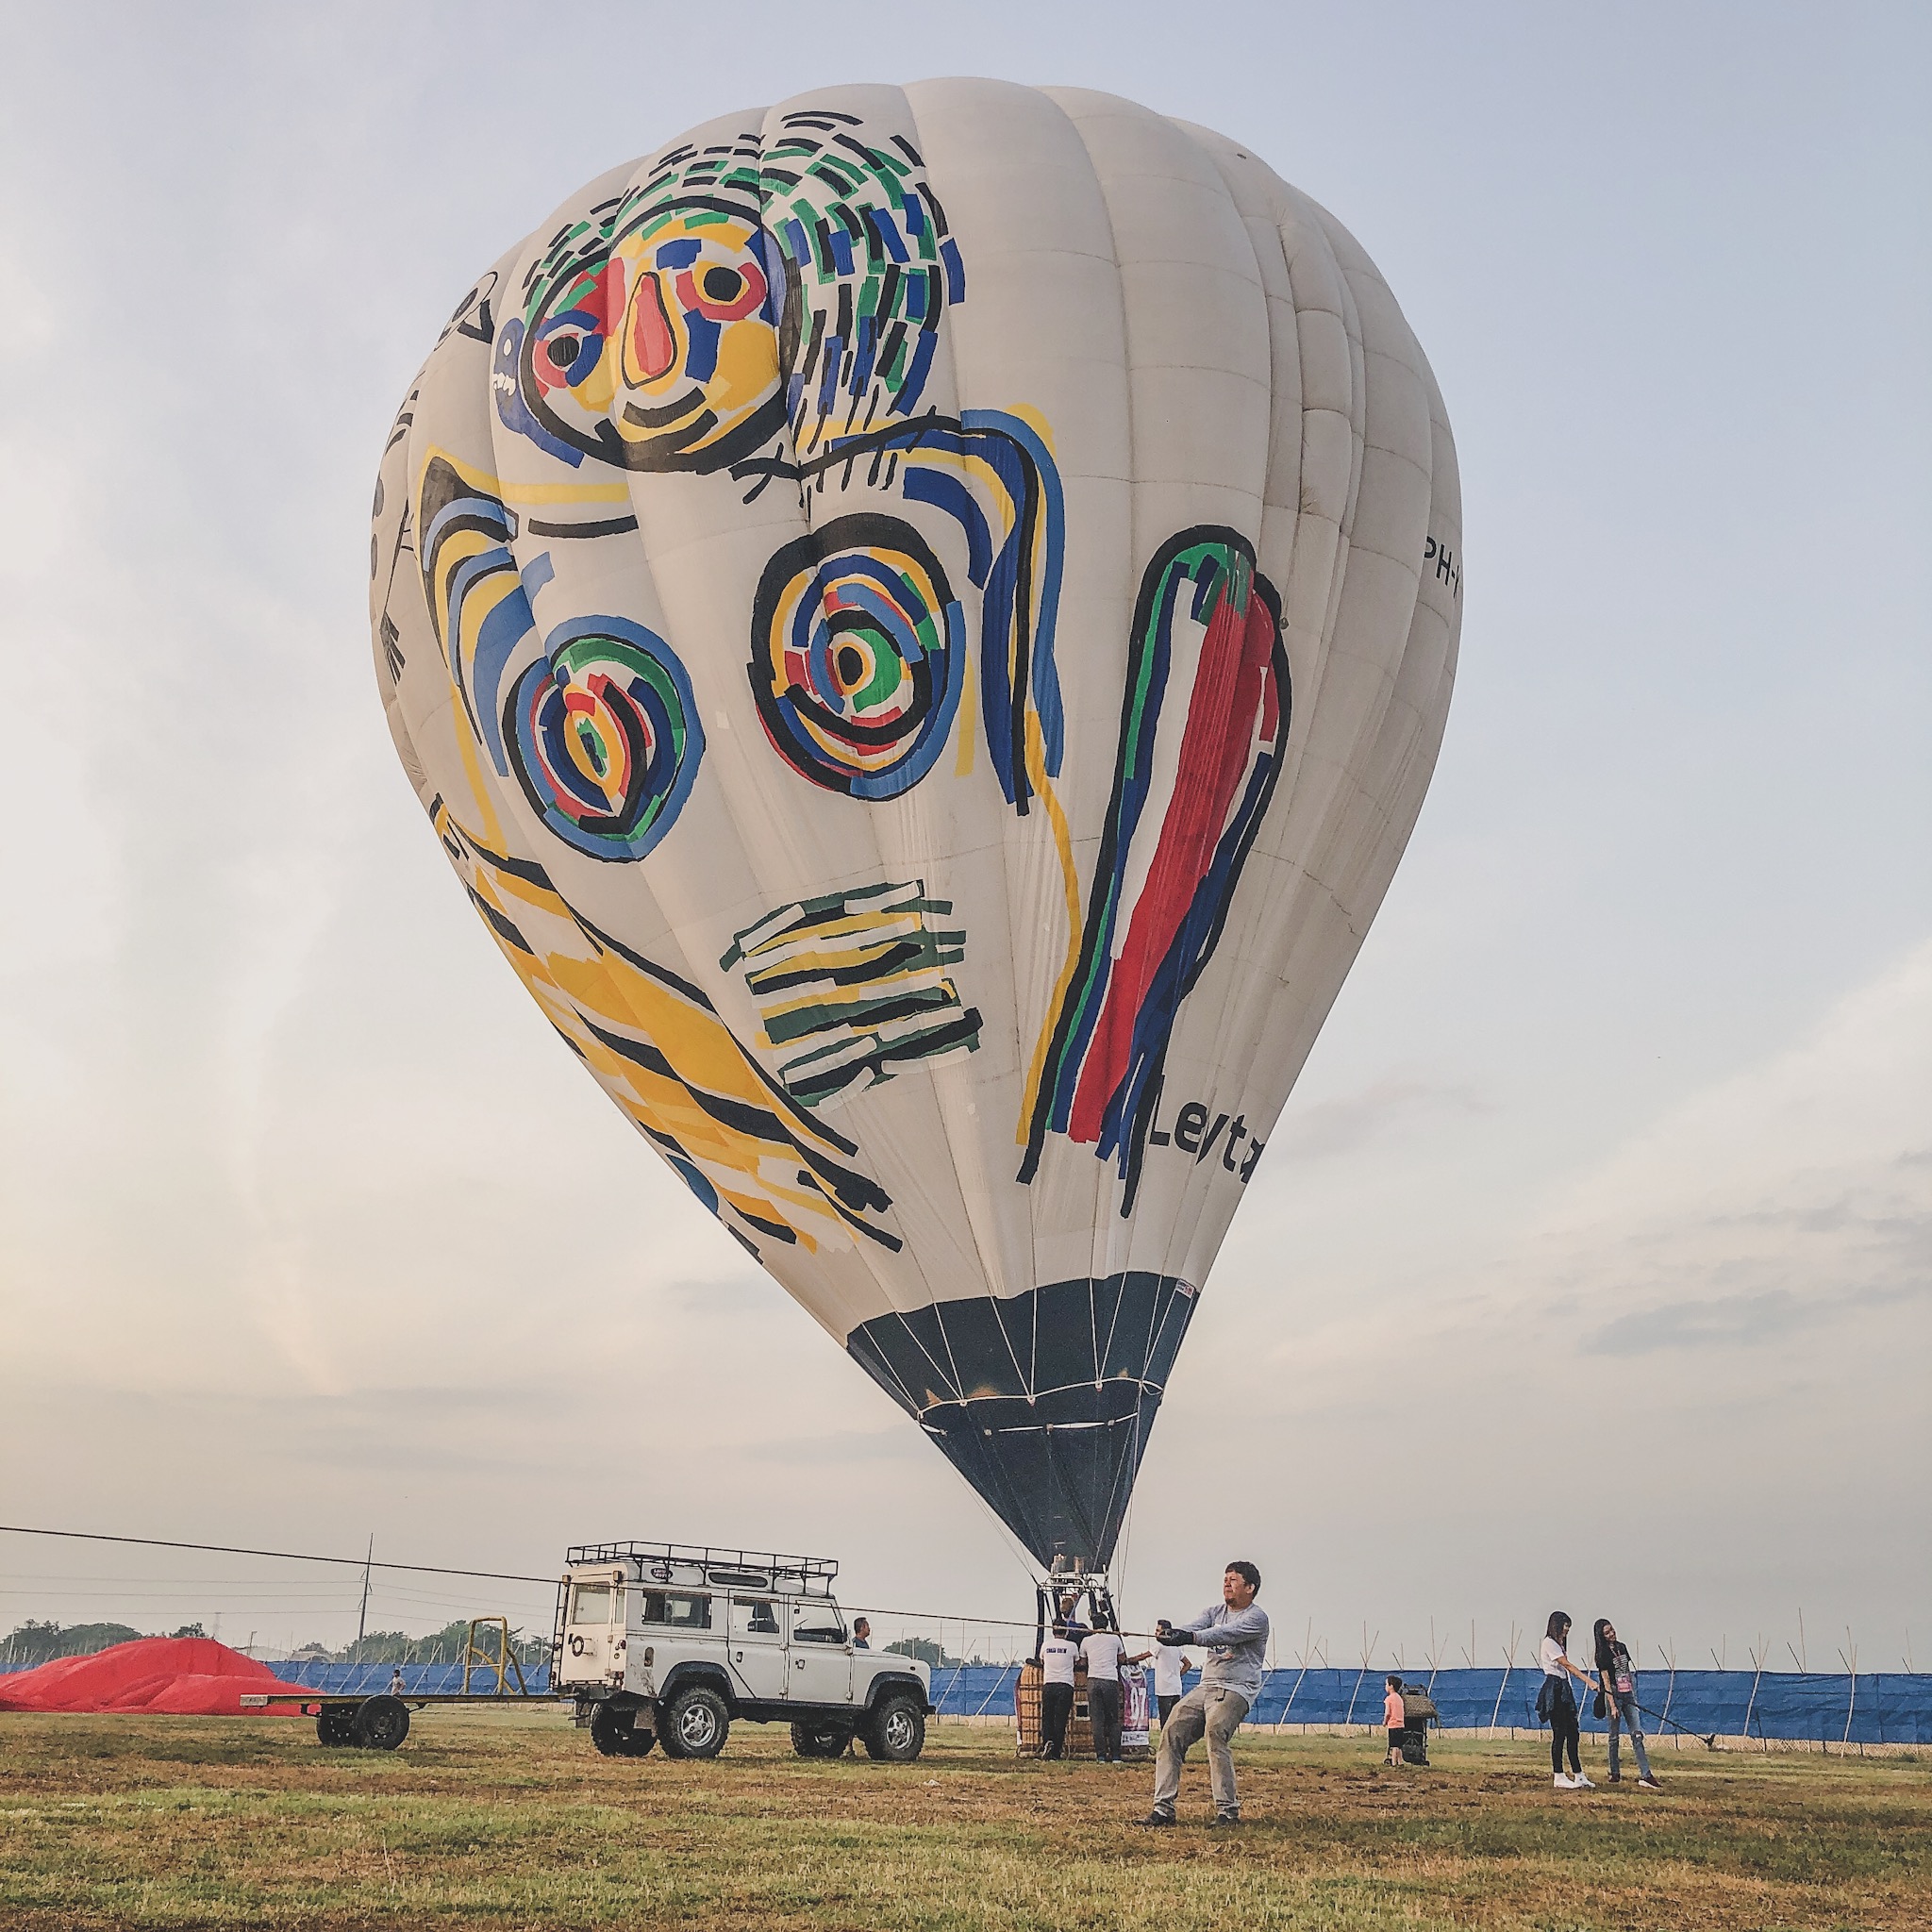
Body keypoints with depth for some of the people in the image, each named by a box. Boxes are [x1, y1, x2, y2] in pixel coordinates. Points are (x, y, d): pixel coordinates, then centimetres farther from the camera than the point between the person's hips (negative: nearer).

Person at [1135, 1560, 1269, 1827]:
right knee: (1172, 1732, -5)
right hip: (1205, 1687, 7)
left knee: (1215, 1732, -29)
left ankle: (1228, 1810, -23)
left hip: (1237, 1689, -7)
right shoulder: (1214, 1611, 16)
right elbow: (1190, 1632, -2)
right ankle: (1163, 1808, -1)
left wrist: (1187, 1637, -38)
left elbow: (1224, 1634, -23)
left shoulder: (1256, 1617, -5)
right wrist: (1168, 1632, -26)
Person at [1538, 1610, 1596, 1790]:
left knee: (1573, 1732, 7)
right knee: (1559, 1733, -7)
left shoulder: (1559, 1644, 20)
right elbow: (1567, 1665, -18)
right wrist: (1588, 1680, -25)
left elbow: (1566, 1668, 17)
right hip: (1554, 1689, -10)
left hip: (1564, 1688, 10)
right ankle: (1558, 1777, -2)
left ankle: (1578, 1776, 9)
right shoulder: (1549, 1643, -10)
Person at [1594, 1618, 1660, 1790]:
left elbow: (1628, 1672, 17)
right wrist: (1612, 1706, -16)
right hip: (1614, 1695, -6)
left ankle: (1645, 1775, -8)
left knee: (1637, 1734, -3)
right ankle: (1615, 1774, 14)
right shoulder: (1603, 1654, -7)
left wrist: (1634, 1696, 14)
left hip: (1628, 1694, 6)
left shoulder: (1622, 1647, 11)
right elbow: (1606, 1680, -11)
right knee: (1614, 1736, 3)